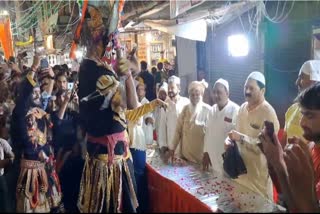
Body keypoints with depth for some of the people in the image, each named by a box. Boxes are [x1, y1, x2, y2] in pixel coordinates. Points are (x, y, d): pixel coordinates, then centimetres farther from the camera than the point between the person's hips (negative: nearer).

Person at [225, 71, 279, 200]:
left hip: (259, 171, -6)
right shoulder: (243, 108, 6)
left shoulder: (268, 113, -17)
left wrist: (241, 138, -29)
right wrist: (230, 139, -4)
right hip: (240, 167, 7)